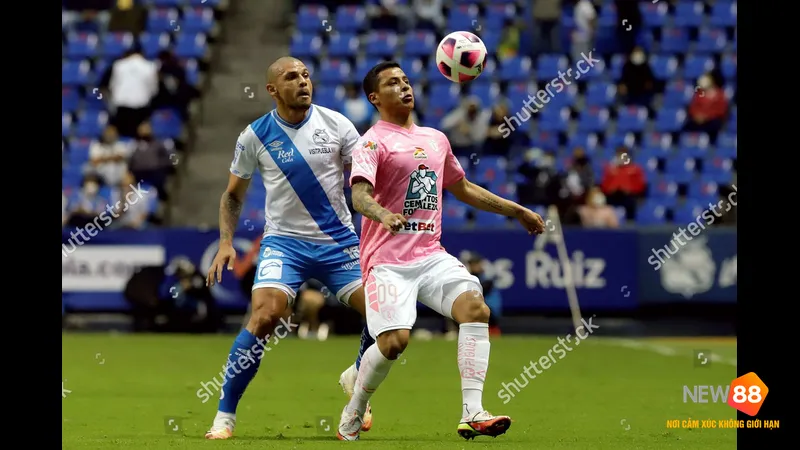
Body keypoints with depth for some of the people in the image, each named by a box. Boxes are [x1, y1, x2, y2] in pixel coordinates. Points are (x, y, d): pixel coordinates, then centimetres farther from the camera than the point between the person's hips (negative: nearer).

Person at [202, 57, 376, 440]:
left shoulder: (335, 124, -2)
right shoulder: (255, 136, -3)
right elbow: (233, 195, 9)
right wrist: (226, 243, -4)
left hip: (338, 241, 2)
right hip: (284, 241, -2)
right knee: (265, 317, -23)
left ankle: (357, 377, 22)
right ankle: (225, 414, -11)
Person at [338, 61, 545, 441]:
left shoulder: (436, 139, 18)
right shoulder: (373, 142, -4)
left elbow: (463, 189, 32)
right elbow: (359, 195, -20)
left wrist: (517, 211, 33)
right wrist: (383, 215, -42)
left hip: (431, 255, 6)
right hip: (387, 261, -6)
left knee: (475, 307, -18)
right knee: (394, 341, -18)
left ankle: (472, 414, -22)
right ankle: (352, 415, 9)